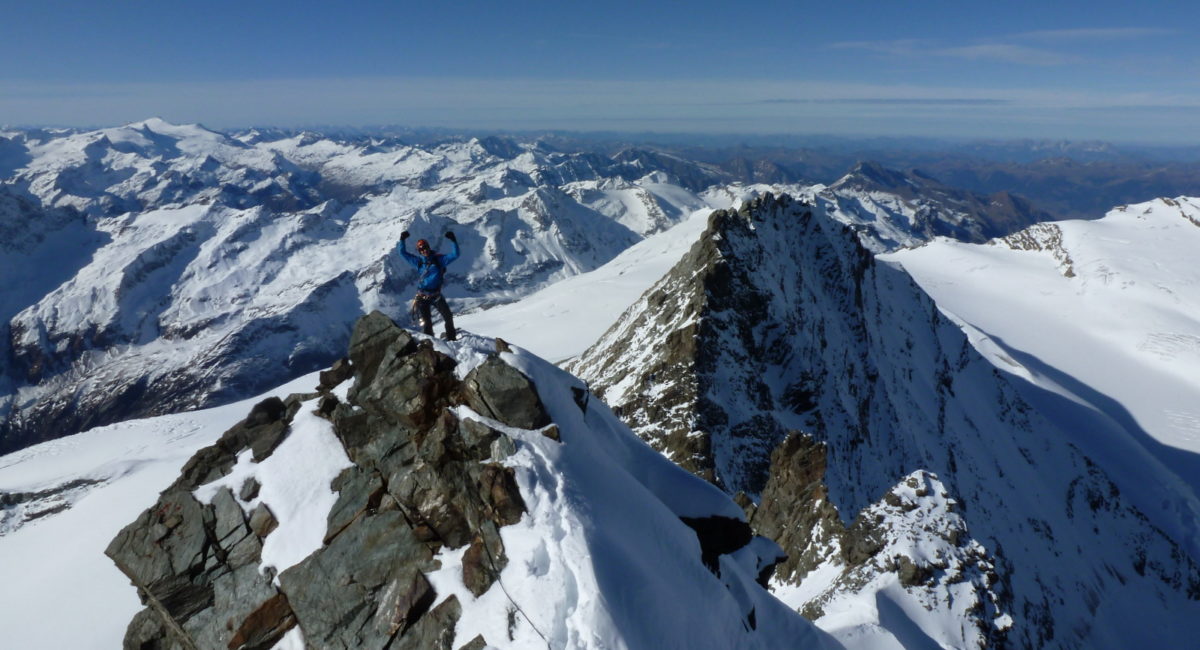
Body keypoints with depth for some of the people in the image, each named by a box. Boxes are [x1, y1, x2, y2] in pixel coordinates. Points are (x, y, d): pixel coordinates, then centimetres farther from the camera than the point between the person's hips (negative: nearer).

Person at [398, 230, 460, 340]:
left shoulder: (438, 259, -4)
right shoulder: (418, 261, 1)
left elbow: (455, 255, -11)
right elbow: (403, 253, 3)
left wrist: (453, 240, -22)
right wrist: (402, 240, -9)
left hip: (436, 295, 0)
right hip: (422, 297, 1)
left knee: (448, 317, -7)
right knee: (426, 322, 4)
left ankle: (451, 338, 6)